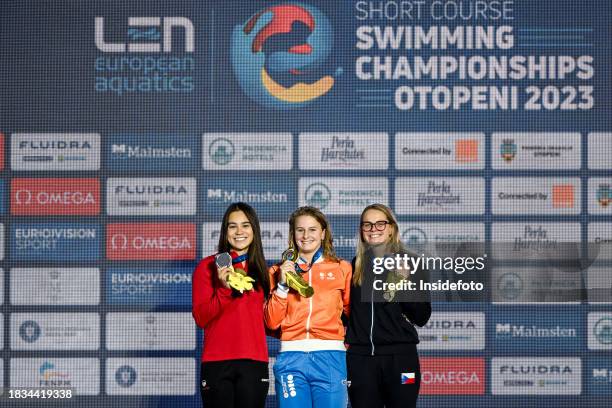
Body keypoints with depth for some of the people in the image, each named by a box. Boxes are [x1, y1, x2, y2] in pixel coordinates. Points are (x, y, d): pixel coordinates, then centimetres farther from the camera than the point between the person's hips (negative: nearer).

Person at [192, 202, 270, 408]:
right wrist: (224, 288, -15)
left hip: (254, 362, 2)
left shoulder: (262, 270, 15)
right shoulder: (208, 266, 4)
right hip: (217, 362, -2)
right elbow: (200, 318, -4)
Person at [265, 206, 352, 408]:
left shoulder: (341, 268, 10)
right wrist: (283, 285, -2)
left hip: (330, 357, -1)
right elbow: (271, 322, 6)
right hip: (291, 358, 1)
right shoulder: (280, 271, 13)